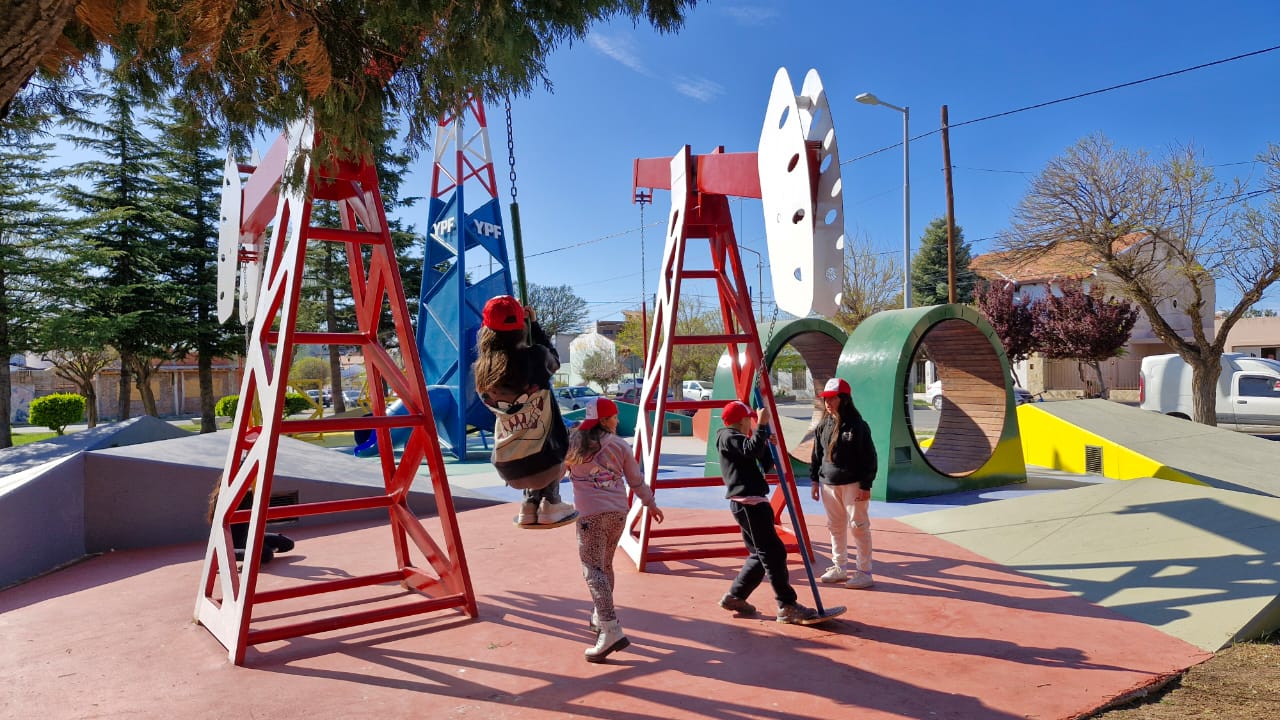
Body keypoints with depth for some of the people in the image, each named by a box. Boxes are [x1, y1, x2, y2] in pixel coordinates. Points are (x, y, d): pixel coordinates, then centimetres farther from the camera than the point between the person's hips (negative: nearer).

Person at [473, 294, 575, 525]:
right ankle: (551, 504, 23)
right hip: (543, 462, -4)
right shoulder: (535, 356, -12)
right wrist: (534, 324, 19)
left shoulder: (481, 370, -3)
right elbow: (555, 361, 11)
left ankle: (530, 504, 25)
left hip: (507, 469, 4)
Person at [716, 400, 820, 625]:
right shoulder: (728, 437, -5)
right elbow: (752, 449, -25)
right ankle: (787, 606, -10)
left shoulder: (735, 439, 25)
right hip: (747, 503, -11)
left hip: (753, 502, 11)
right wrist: (762, 425, -24)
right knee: (773, 553, -11)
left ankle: (735, 596, 21)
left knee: (760, 555, 14)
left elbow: (763, 464, 23)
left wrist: (766, 444, 10)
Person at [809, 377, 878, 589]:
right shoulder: (823, 426, 6)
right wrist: (815, 480, 11)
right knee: (835, 527, 14)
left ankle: (864, 572, 6)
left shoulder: (857, 425, -11)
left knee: (859, 526, -2)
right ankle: (839, 568, 27)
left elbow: (869, 457, -10)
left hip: (853, 484, -6)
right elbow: (816, 455, 14)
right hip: (828, 484, 6)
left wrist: (866, 485, -13)